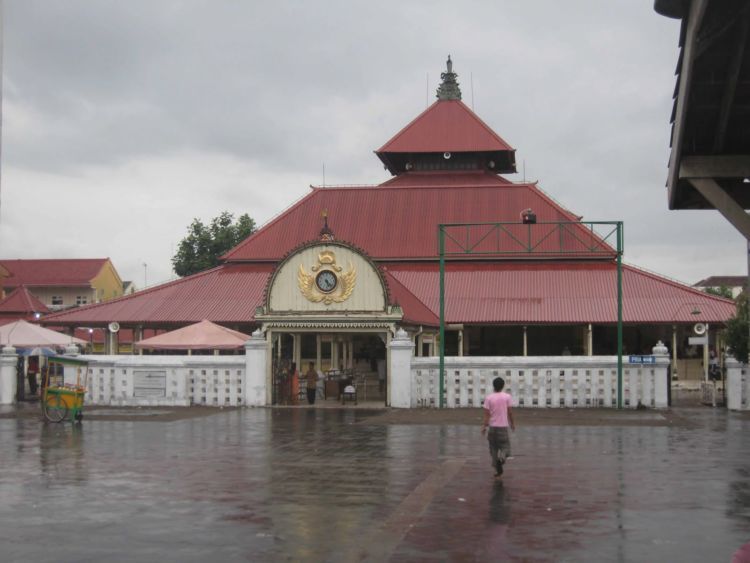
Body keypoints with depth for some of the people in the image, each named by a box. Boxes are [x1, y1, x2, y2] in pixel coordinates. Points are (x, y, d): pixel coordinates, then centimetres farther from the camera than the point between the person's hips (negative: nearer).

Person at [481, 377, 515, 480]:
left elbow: (487, 414, -7)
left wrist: (484, 426, -3)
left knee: (493, 448, 12)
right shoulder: (507, 396, -4)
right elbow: (509, 412, -2)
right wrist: (512, 423, 12)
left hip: (492, 426, 1)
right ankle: (502, 456, -24)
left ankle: (498, 472, 11)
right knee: (505, 446, 10)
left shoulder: (489, 398, -3)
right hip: (503, 426, -1)